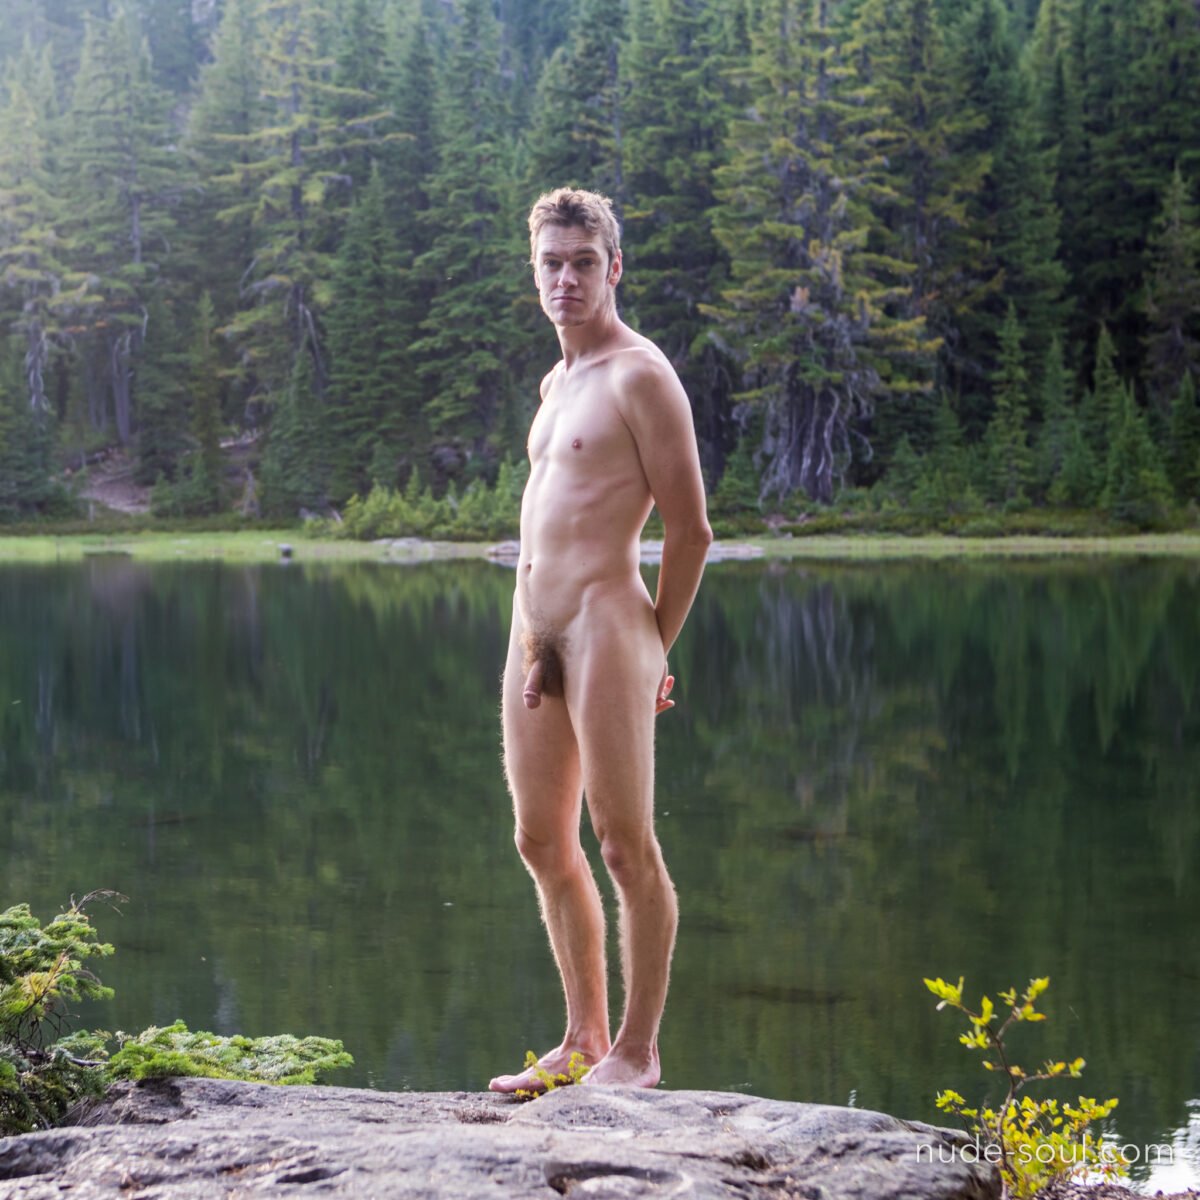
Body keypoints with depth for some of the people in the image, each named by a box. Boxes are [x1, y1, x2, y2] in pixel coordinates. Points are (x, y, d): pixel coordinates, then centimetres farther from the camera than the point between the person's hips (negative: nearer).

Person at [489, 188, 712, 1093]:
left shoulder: (639, 375, -7)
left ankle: (639, 1050, 5)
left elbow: (691, 531, -10)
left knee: (627, 847, -4)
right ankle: (583, 1039, 23)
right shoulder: (557, 381, 19)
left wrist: (653, 649, -4)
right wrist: (534, 639, 15)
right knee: (544, 843, 12)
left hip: (603, 625, -9)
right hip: (534, 633, 9)